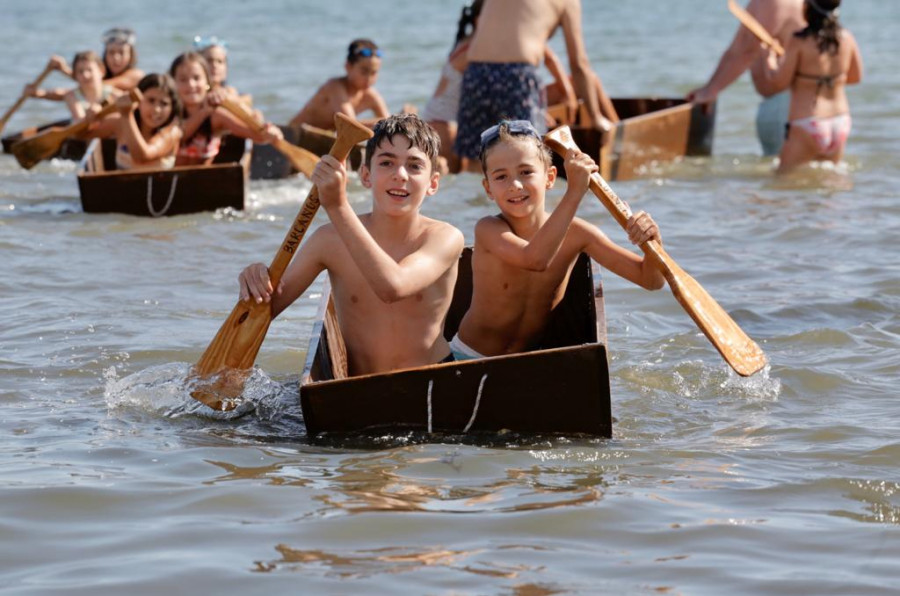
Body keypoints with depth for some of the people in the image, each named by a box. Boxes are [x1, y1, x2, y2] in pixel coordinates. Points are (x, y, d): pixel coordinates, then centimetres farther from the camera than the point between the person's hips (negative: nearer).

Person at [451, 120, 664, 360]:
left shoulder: (574, 233, -8)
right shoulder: (489, 230, -18)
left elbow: (651, 280, -8)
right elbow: (535, 259, -40)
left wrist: (652, 239, -29)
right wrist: (575, 191, -42)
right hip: (469, 359, -4)